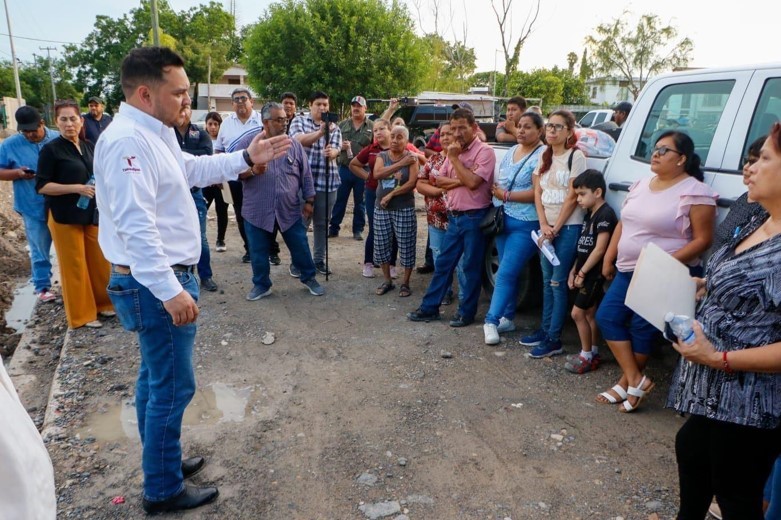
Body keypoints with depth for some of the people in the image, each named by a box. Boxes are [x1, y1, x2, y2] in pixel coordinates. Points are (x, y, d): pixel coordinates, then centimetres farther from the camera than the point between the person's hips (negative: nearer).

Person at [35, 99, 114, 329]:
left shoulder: (89, 147, 8)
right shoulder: (51, 149, -8)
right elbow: (41, 186, -11)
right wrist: (76, 188, -20)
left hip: (92, 215, 5)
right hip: (65, 217, -5)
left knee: (99, 262, 9)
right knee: (74, 266, 4)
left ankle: (102, 303, 27)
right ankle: (82, 314, 16)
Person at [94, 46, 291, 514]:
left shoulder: (157, 133, 11)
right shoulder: (128, 141, -21)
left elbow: (191, 168, 27)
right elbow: (136, 226, -28)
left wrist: (246, 158, 18)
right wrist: (170, 291, -30)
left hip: (162, 279, 11)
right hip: (156, 284, -11)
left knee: (155, 378, 21)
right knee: (173, 387, 0)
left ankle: (161, 459, 39)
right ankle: (164, 490, 17)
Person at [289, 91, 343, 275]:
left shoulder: (334, 128, 10)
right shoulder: (299, 121, 3)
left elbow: (335, 150, -6)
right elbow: (298, 140, -17)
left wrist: (331, 152, -31)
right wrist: (320, 132, -31)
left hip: (327, 182, 3)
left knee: (322, 223, 9)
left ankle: (319, 260, 20)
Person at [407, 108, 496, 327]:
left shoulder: (484, 151, -10)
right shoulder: (455, 150, 13)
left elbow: (472, 182, -23)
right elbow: (440, 181, 8)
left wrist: (454, 158, -13)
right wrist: (459, 181, -10)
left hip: (474, 217, -7)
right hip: (454, 216, 7)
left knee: (471, 267, 4)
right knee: (443, 264, 12)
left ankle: (466, 312, 16)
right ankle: (429, 307, 20)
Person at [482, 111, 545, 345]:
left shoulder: (542, 155, -12)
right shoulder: (511, 152, 13)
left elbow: (537, 193, -19)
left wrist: (506, 196, -15)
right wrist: (496, 191, 1)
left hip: (525, 225, -8)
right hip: (503, 219, 8)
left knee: (505, 274, -8)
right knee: (510, 272, 14)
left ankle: (492, 320, -2)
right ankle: (507, 318, 22)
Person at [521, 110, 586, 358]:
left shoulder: (576, 156, -8)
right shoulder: (545, 157, 12)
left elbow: (572, 197, -12)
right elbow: (538, 193, 7)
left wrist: (556, 228, -11)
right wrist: (544, 225, -6)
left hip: (568, 227, -6)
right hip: (546, 227, 7)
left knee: (558, 283, -5)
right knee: (547, 281, 12)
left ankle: (554, 340, 0)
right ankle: (545, 329, 22)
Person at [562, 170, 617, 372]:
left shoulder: (605, 214, -16)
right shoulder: (590, 214, 13)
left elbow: (600, 249, -21)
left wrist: (582, 273, -17)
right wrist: (574, 270, 11)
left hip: (594, 273, -9)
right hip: (586, 272, 9)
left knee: (577, 313, -6)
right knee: (589, 313, 14)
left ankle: (587, 356, 5)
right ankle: (593, 352, 25)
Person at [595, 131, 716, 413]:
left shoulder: (695, 193, -13)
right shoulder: (641, 184, 9)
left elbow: (702, 240, -15)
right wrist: (608, 259, 13)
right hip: (627, 271, 8)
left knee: (642, 328, 0)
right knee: (607, 317, 4)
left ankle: (626, 382, 21)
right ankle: (636, 380, 11)